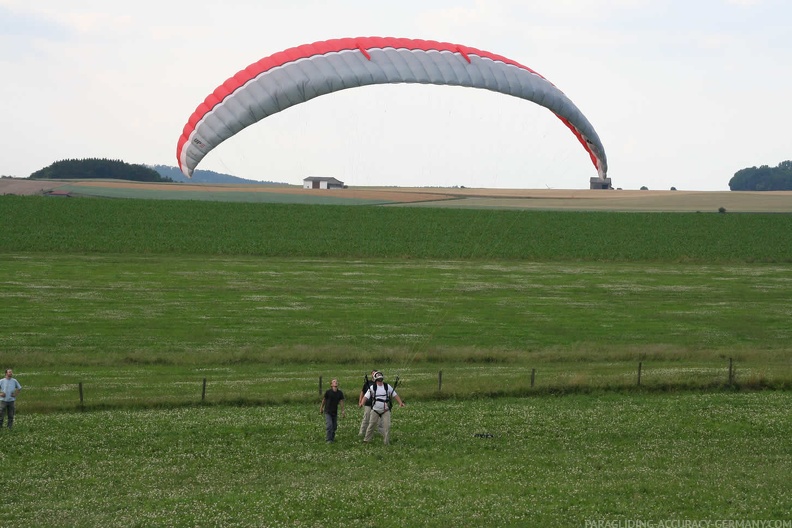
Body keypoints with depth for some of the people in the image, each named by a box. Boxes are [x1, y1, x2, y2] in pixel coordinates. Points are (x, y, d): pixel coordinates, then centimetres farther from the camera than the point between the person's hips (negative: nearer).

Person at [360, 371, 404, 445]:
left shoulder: (387, 387, 3)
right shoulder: (373, 388, -3)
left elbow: (394, 395, 8)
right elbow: (366, 396, -10)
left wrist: (400, 402, -1)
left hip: (385, 410, 1)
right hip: (375, 410, -1)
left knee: (387, 425, -7)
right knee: (371, 425, 3)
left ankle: (387, 442, 1)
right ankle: (366, 440, 16)